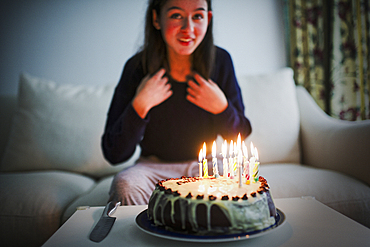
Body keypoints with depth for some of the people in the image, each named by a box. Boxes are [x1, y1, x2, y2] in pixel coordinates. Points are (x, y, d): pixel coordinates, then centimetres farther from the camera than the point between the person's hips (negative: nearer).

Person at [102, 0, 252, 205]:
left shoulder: (220, 60, -8)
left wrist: (222, 107, -18)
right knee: (125, 185, -31)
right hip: (154, 167, -1)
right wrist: (140, 105, -25)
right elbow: (114, 154, -13)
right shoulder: (138, 67, -14)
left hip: (206, 165, 2)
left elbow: (241, 136, 2)